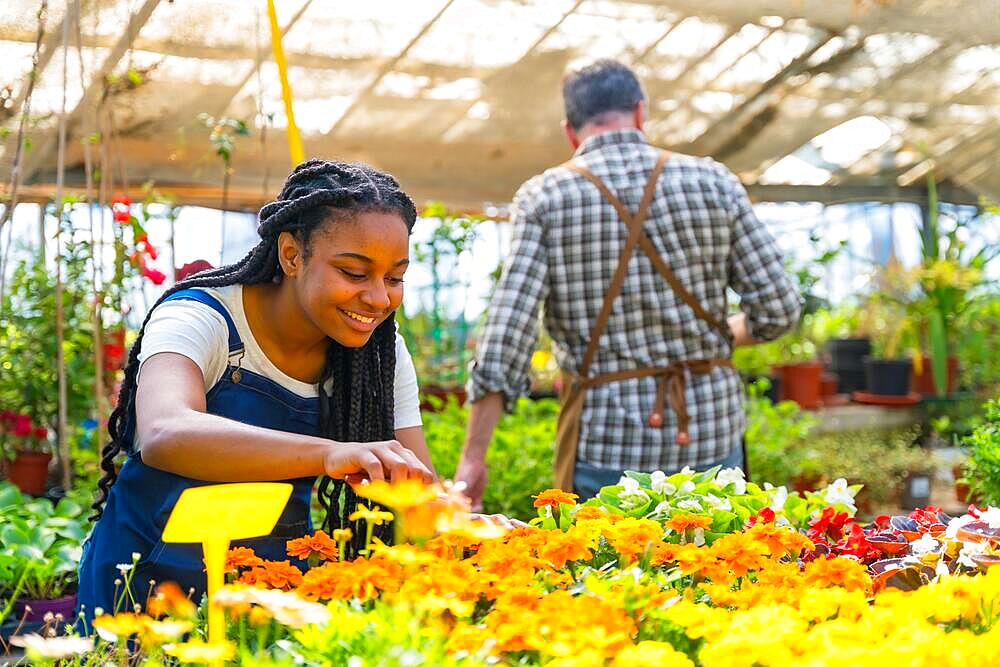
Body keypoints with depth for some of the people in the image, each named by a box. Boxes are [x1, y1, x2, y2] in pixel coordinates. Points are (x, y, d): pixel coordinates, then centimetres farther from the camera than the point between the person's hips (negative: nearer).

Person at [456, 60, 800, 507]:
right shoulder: (713, 182, 1)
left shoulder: (543, 196, -3)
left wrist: (473, 457, -9)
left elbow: (506, 334, -11)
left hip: (605, 441, -1)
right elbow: (777, 310, 1)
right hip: (709, 435, 2)